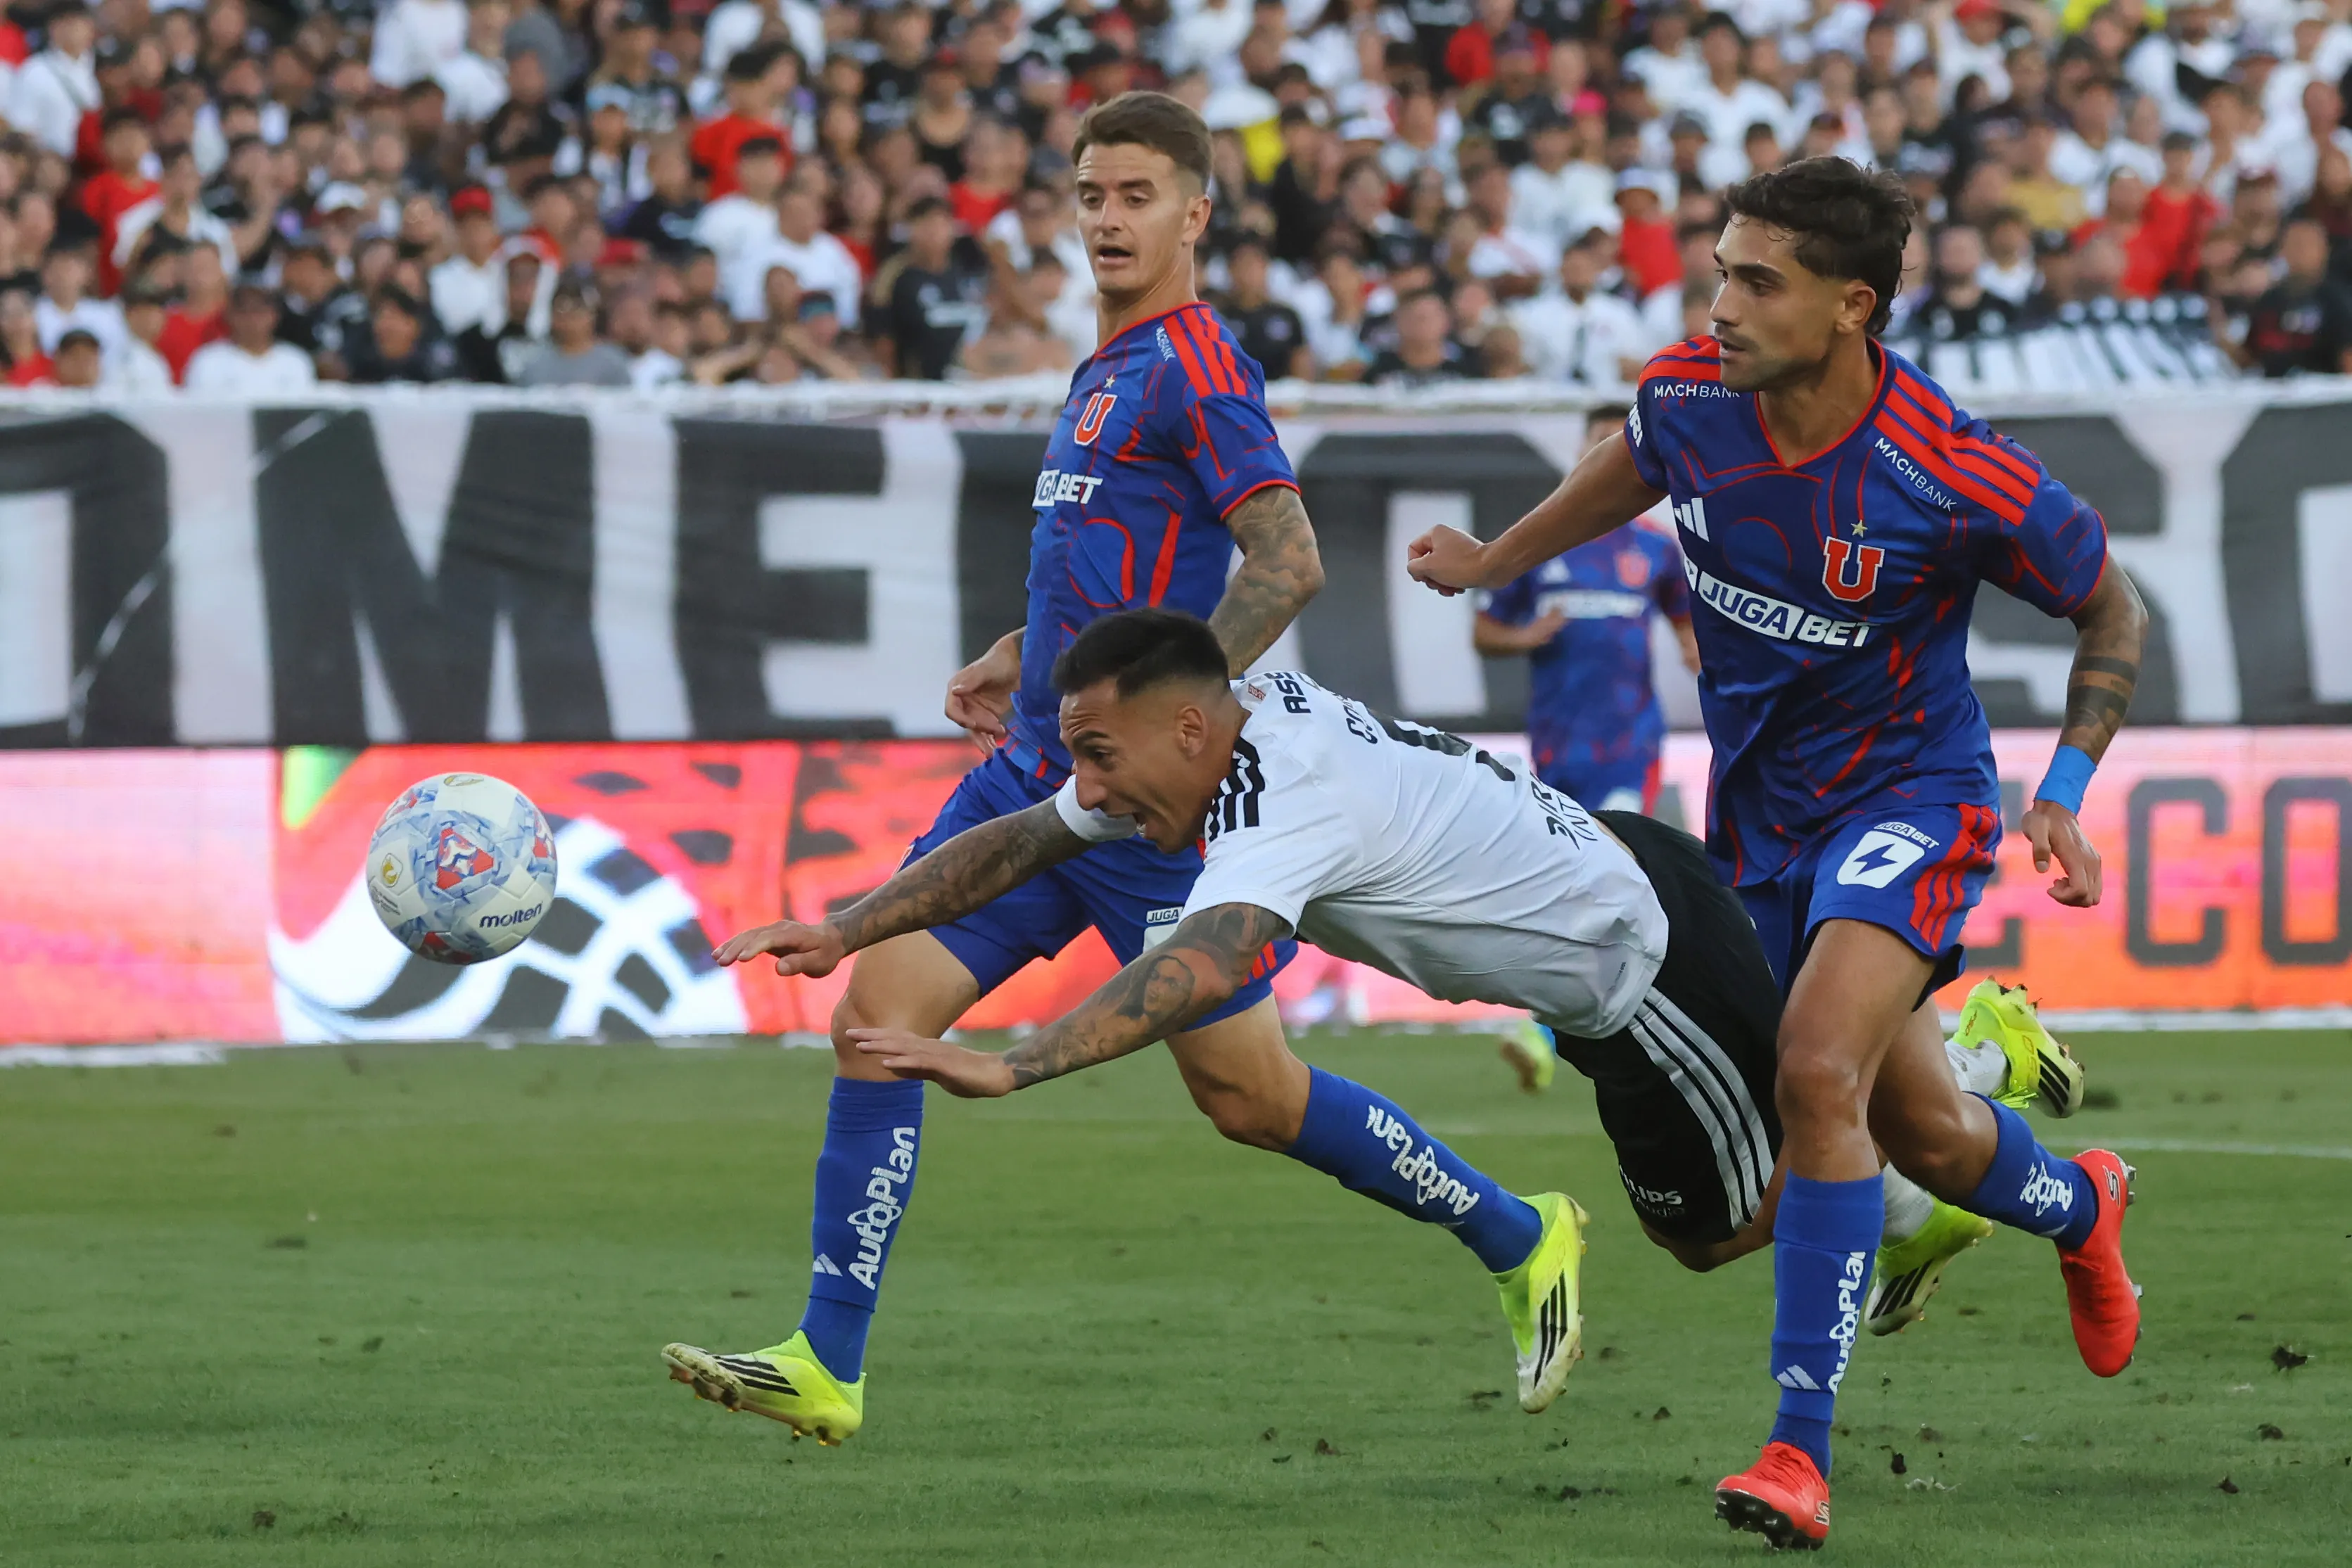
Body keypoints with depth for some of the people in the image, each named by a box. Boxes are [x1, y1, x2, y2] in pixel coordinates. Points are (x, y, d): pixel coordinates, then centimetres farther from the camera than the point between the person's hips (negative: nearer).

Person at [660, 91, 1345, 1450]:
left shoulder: (1191, 362, -12)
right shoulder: (1109, 369, 17)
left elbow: (1288, 562, -20)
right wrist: (1017, 658, 18)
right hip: (1037, 775, 9)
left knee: (1246, 1091, -2)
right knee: (880, 1013, -2)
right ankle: (827, 1366, -2)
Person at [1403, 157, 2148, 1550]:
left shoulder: (1959, 478, -26)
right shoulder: (1689, 396, -13)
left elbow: (2113, 613, -8)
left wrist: (2067, 792, -17)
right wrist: (1496, 561, 19)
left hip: (1908, 795, -6)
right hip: (1760, 810, 6)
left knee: (1819, 1072, -28)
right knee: (1924, 1130, 16)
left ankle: (1803, 1447, -23)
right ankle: (2078, 1208, 52)